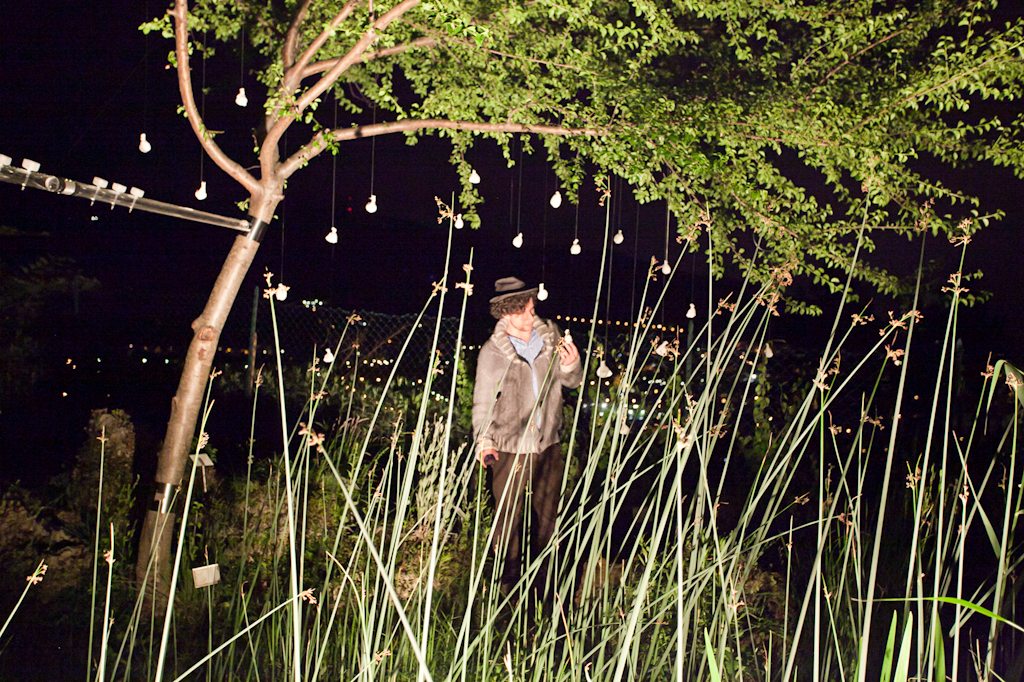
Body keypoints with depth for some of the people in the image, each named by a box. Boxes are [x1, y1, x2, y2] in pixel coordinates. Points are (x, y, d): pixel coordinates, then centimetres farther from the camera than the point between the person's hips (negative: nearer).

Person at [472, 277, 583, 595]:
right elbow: (483, 402, -3)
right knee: (508, 520, 7)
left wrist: (571, 364, -14)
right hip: (509, 448, -3)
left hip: (548, 445, 3)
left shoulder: (550, 336, -1)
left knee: (549, 515, 17)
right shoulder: (492, 353, -9)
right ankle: (509, 582, 25)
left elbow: (573, 382, 8)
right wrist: (483, 440, -15)